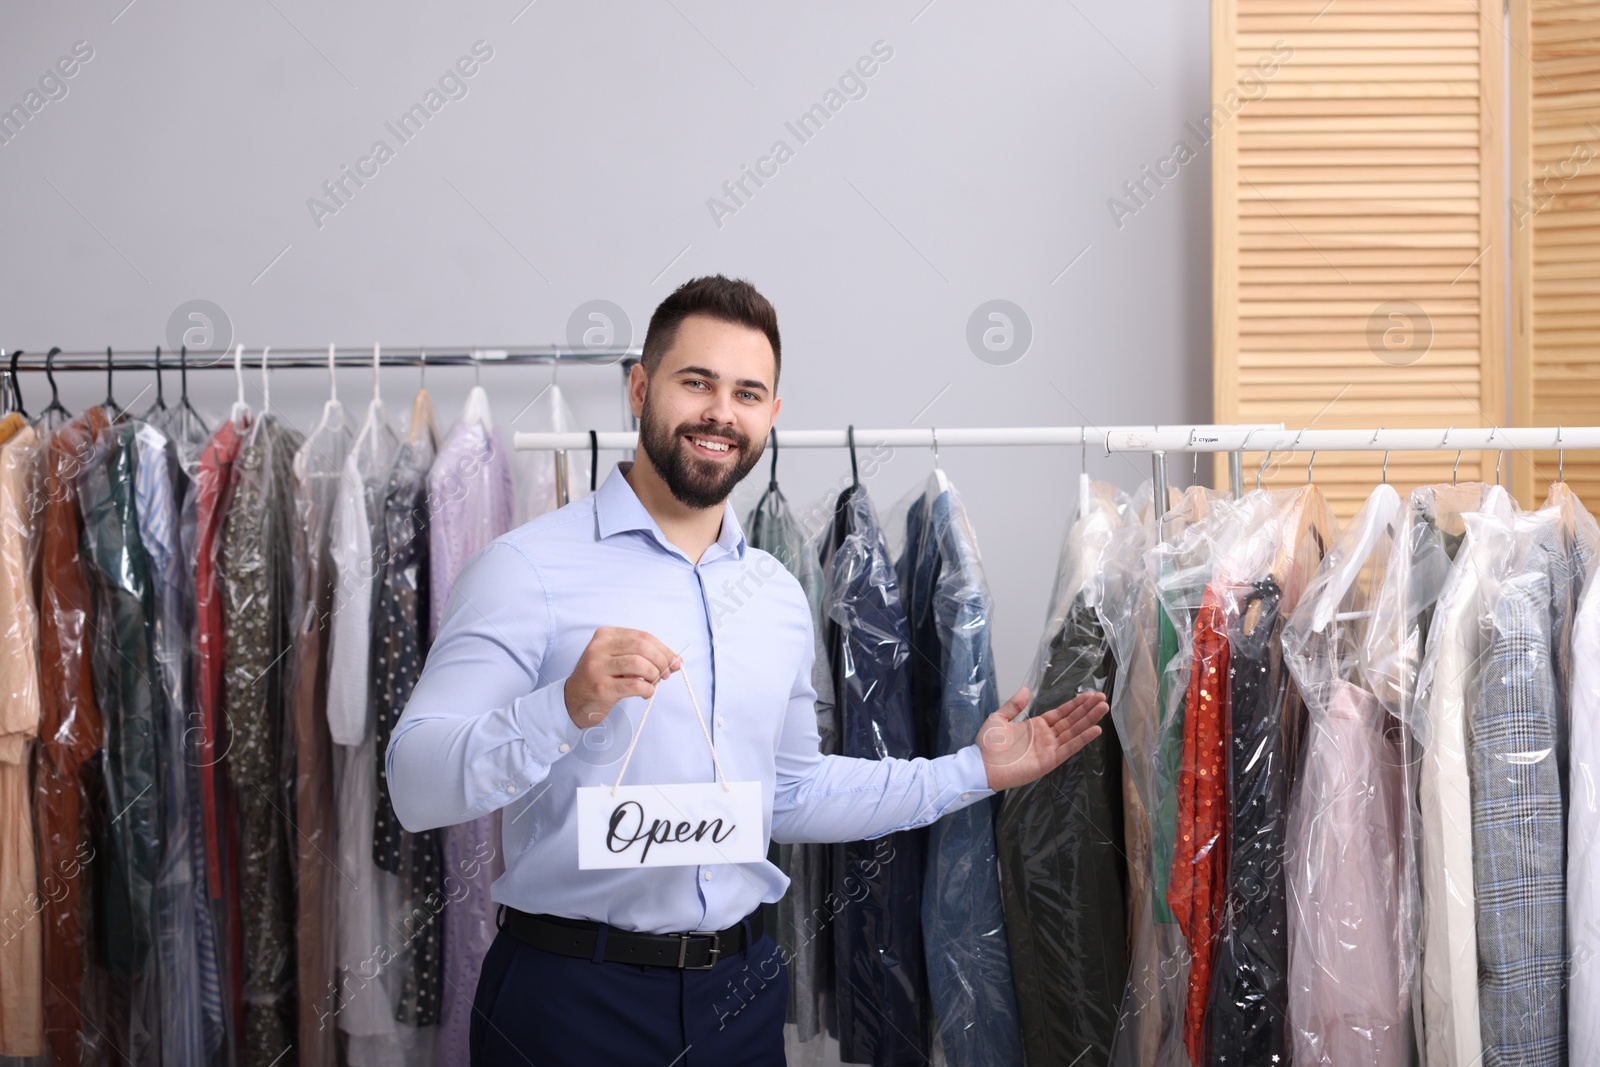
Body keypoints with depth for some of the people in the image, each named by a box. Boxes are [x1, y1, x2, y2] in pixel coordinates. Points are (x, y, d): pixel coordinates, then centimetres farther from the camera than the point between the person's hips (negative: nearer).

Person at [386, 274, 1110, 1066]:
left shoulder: (779, 594, 9)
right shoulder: (530, 568, -10)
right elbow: (414, 785, -16)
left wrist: (975, 771, 15)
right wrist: (565, 710, -30)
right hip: (572, 996, -5)